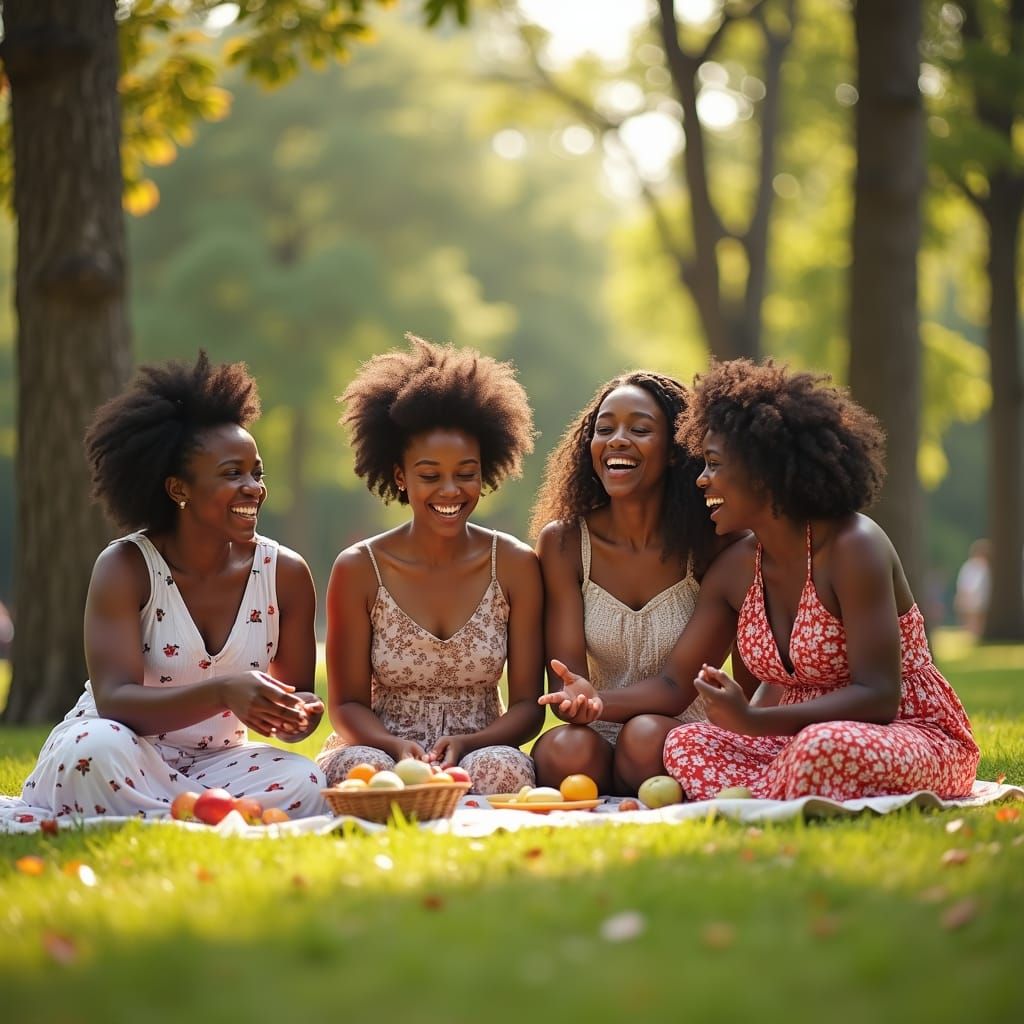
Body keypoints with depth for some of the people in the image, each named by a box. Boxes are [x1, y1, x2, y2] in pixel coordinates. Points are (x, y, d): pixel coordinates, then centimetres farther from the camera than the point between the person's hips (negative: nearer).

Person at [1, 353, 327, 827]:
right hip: (124, 758, -3)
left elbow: (299, 696, 4)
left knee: (301, 782, -29)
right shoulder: (126, 567, -12)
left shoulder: (285, 573, -3)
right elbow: (113, 701, -23)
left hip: (215, 763, 3)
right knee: (97, 746, -38)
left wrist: (296, 717, -23)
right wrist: (224, 691, -39)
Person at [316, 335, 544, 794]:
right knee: (367, 767, -35)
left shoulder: (515, 565, 1)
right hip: (386, 749, 0)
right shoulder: (358, 569, -2)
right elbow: (346, 705, 1)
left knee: (502, 767, -34)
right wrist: (398, 746, -21)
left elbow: (527, 706, 2)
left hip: (477, 753, 1)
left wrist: (466, 743, -20)